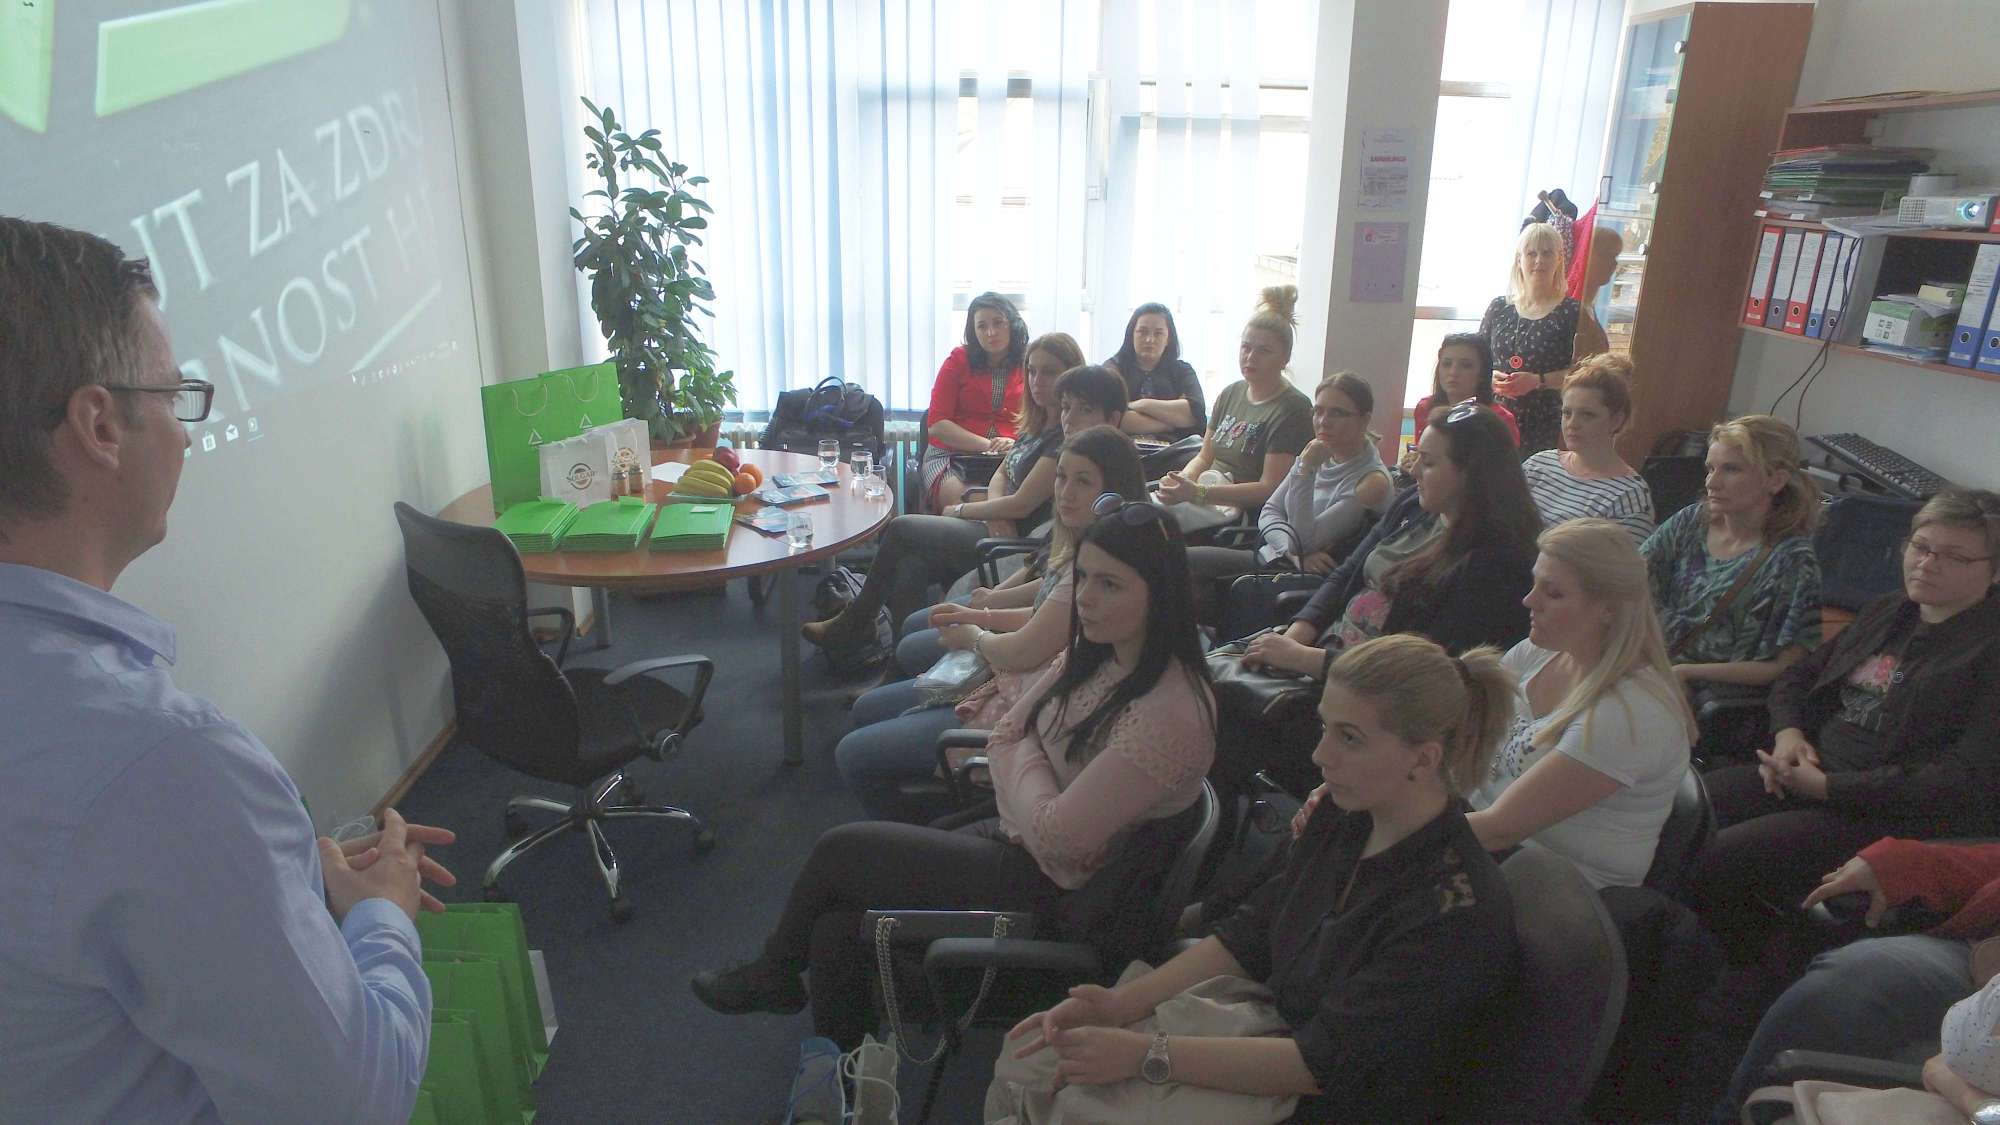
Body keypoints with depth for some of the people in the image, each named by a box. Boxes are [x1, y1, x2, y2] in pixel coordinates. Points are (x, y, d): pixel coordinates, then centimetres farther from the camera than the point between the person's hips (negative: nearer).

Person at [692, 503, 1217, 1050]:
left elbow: (1056, 835, -26)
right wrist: (1028, 809, -11)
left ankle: (773, 973, 27)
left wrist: (1025, 758, -9)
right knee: (838, 925, -4)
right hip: (1019, 840, 7)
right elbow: (1003, 738, 5)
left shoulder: (1168, 716, -29)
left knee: (839, 850, -2)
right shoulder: (1097, 654, -2)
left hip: (1053, 891, -7)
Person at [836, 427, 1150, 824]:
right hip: (1009, 680, 11)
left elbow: (1023, 652, -21)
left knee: (855, 755, -6)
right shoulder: (1080, 546, 4)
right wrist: (978, 616, 7)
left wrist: (972, 637, -2)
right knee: (868, 711, 19)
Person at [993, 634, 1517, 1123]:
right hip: (1275, 1035, 7)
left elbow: (1324, 1063, -26)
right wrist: (1120, 1002, -9)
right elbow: (1249, 937, 3)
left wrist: (1144, 1054, -28)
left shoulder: (1459, 907, -26)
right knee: (1027, 1060, -1)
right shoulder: (1344, 814, -3)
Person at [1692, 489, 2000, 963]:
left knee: (1714, 859, -26)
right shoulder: (1887, 612, 15)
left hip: (1885, 813, -7)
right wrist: (1789, 732, 1)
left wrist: (1827, 786, -18)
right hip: (1806, 770, 8)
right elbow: (1797, 677, 24)